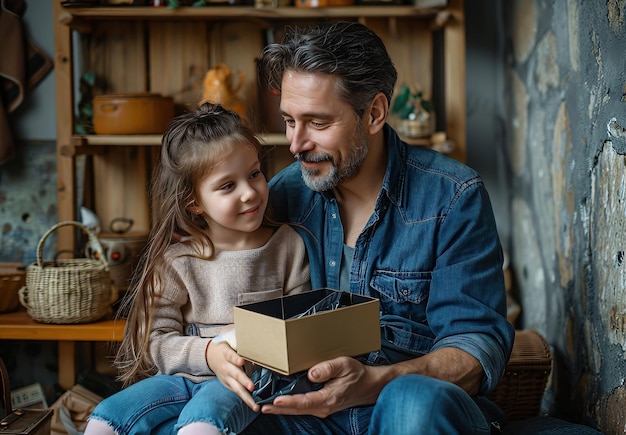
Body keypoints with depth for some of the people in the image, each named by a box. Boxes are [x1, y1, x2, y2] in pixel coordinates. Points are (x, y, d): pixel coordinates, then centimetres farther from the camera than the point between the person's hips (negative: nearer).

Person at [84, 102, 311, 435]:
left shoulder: (288, 244, 0)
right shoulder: (175, 259, -2)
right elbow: (157, 341, -2)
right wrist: (208, 354, -21)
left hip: (247, 383, -2)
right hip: (184, 376, 2)